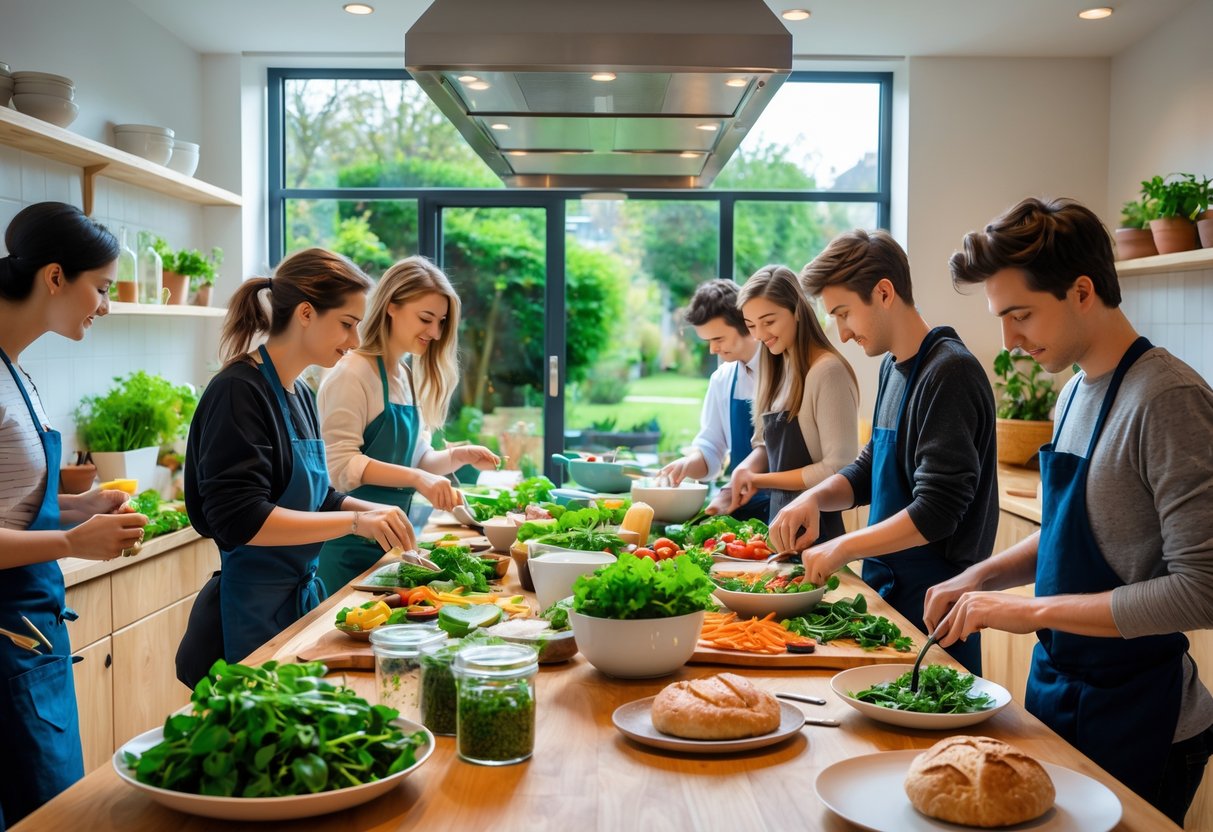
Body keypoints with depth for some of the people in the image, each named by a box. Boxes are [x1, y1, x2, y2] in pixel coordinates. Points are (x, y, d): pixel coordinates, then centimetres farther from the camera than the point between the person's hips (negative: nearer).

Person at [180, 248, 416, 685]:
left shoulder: (301, 395, 12)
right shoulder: (239, 392, -15)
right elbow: (240, 518, -23)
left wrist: (373, 512, 4)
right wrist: (355, 521, -25)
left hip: (301, 596, 9)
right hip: (251, 611, -8)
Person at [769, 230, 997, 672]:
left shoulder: (948, 372, -18)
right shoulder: (892, 368, 10)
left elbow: (936, 511, -23)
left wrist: (843, 548, -16)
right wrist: (817, 497, -1)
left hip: (932, 601, -8)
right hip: (888, 588, 8)